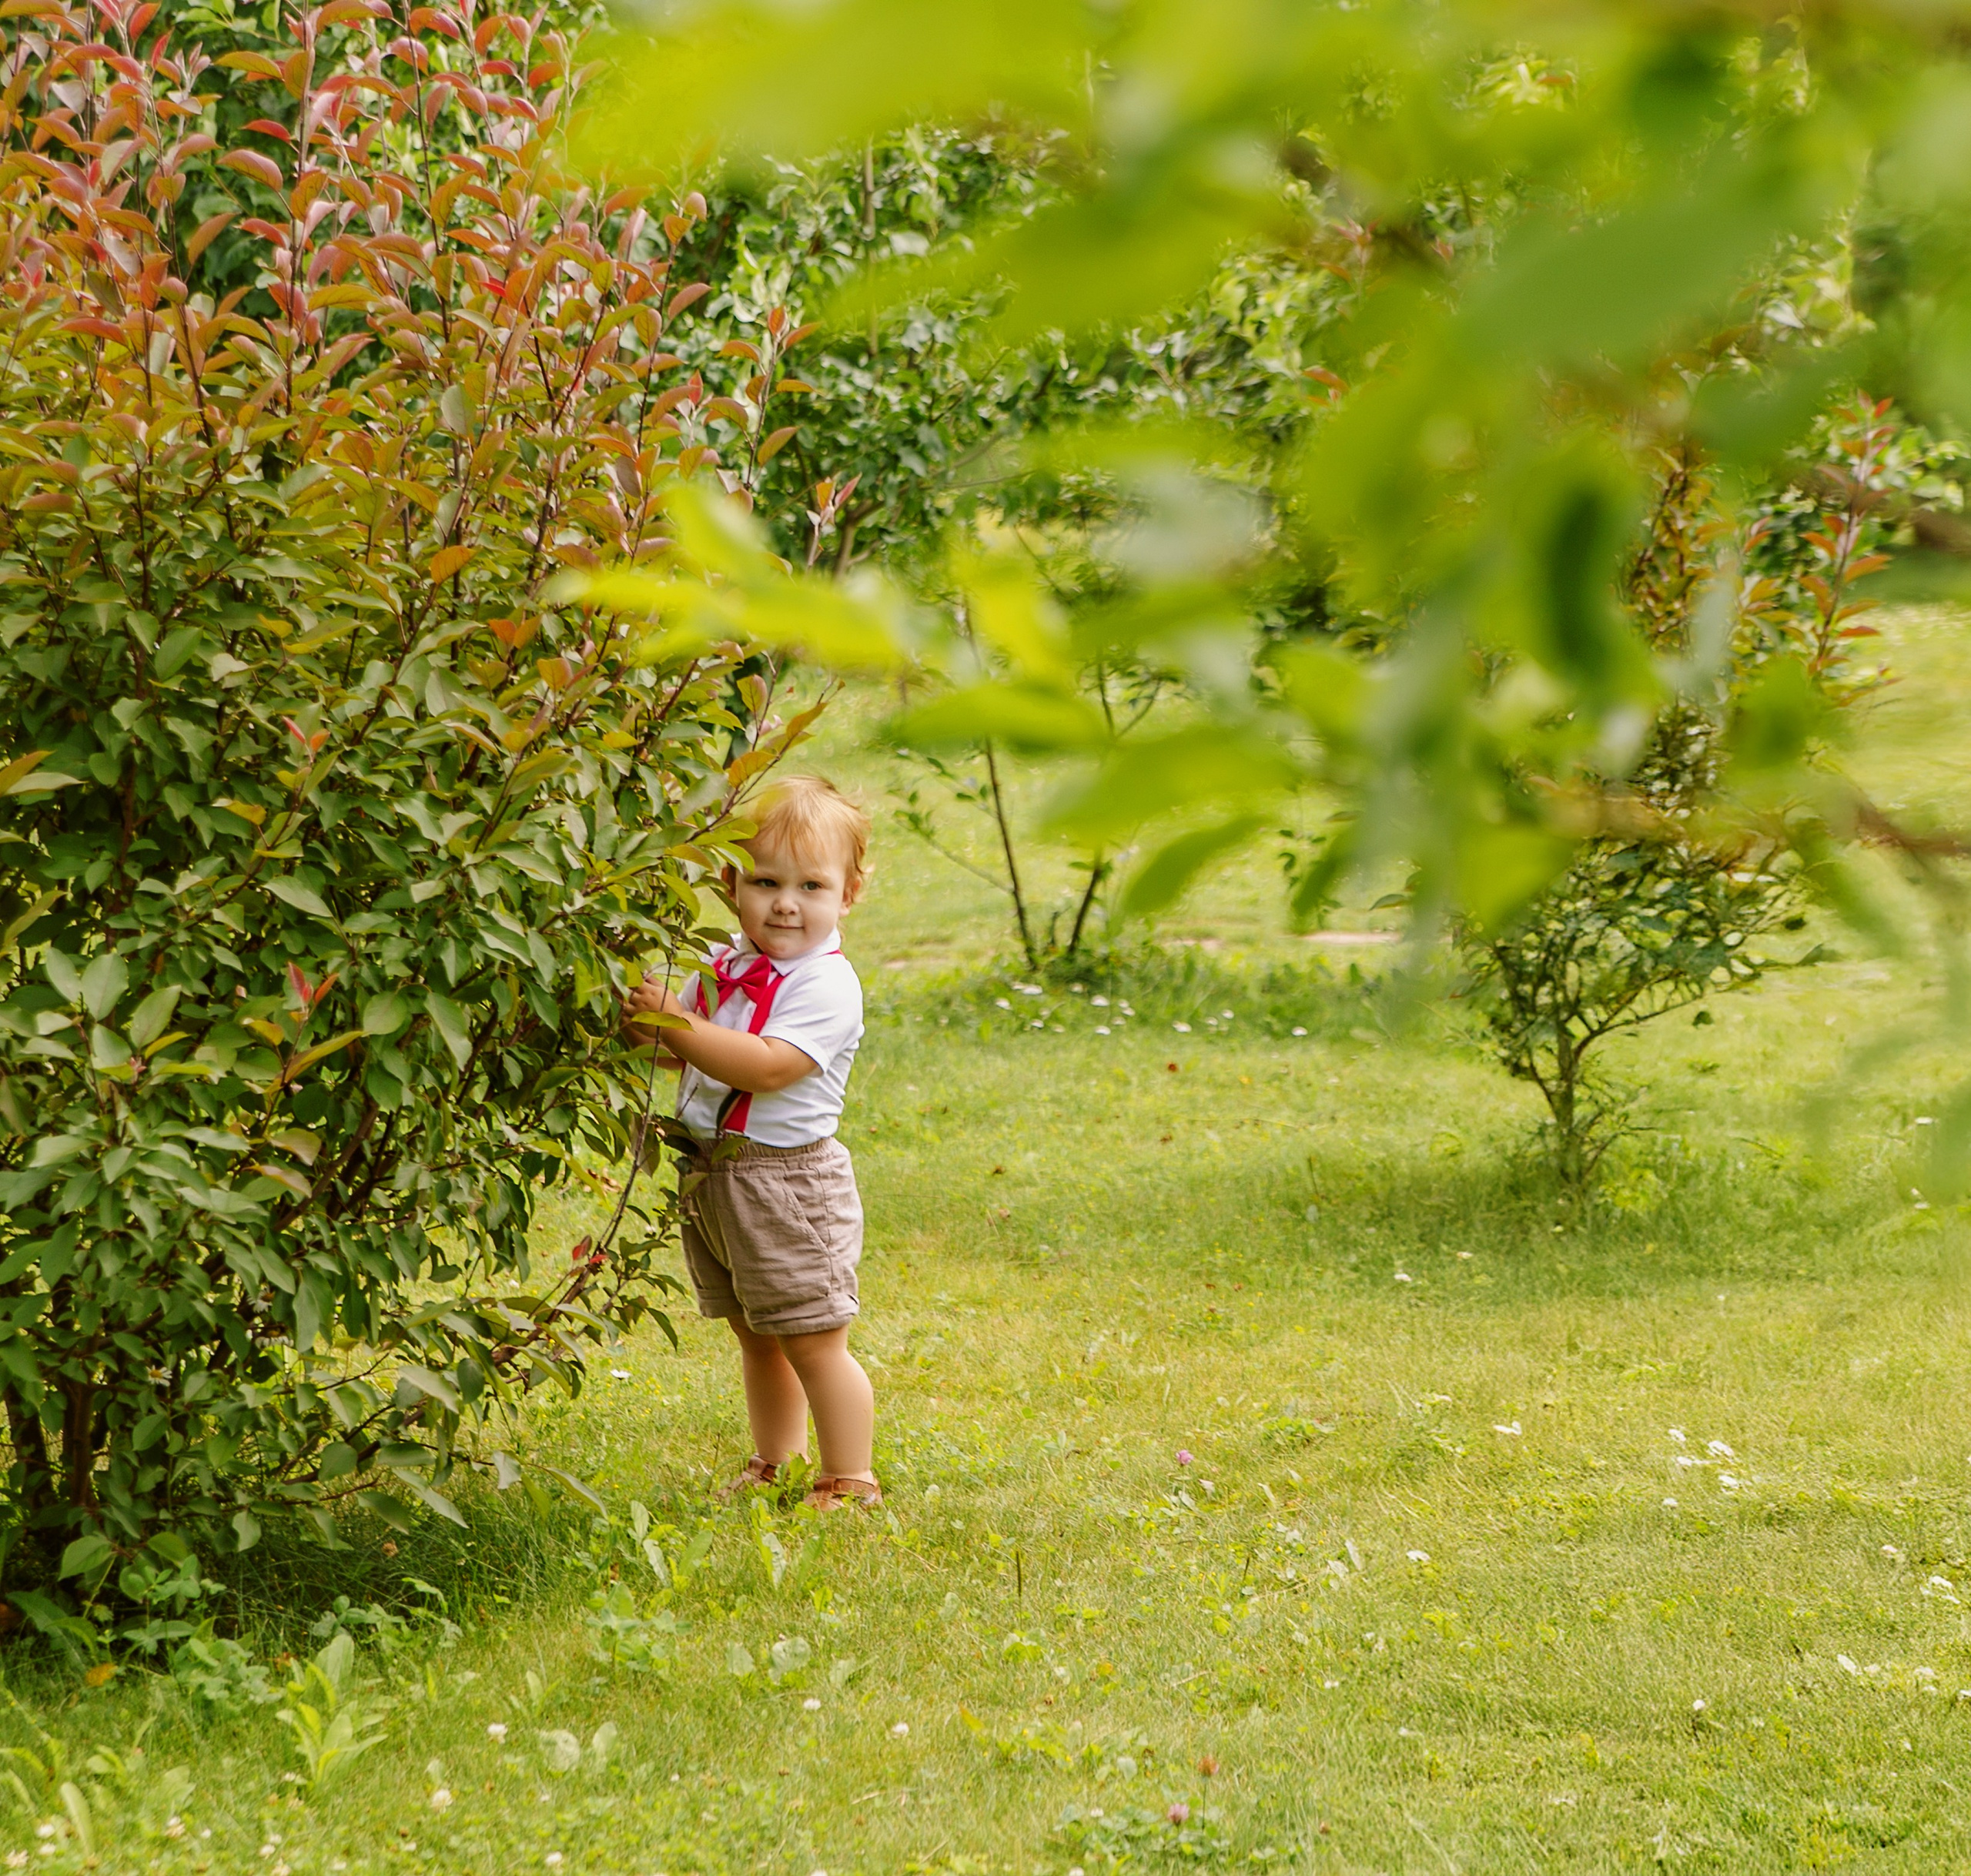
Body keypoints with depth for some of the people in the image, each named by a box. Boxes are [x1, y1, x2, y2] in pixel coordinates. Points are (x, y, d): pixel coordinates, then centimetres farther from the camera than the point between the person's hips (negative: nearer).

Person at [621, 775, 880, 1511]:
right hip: (710, 1175, 8)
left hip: (788, 1181, -8)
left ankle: (851, 1483, 9)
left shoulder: (828, 986, -17)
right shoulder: (724, 964, 8)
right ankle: (774, 1466, 33)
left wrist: (676, 1022, -32)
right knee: (757, 1337, 19)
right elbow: (684, 1050, 15)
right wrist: (643, 1026, -7)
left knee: (813, 1340, -1)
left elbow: (766, 1067, -29)